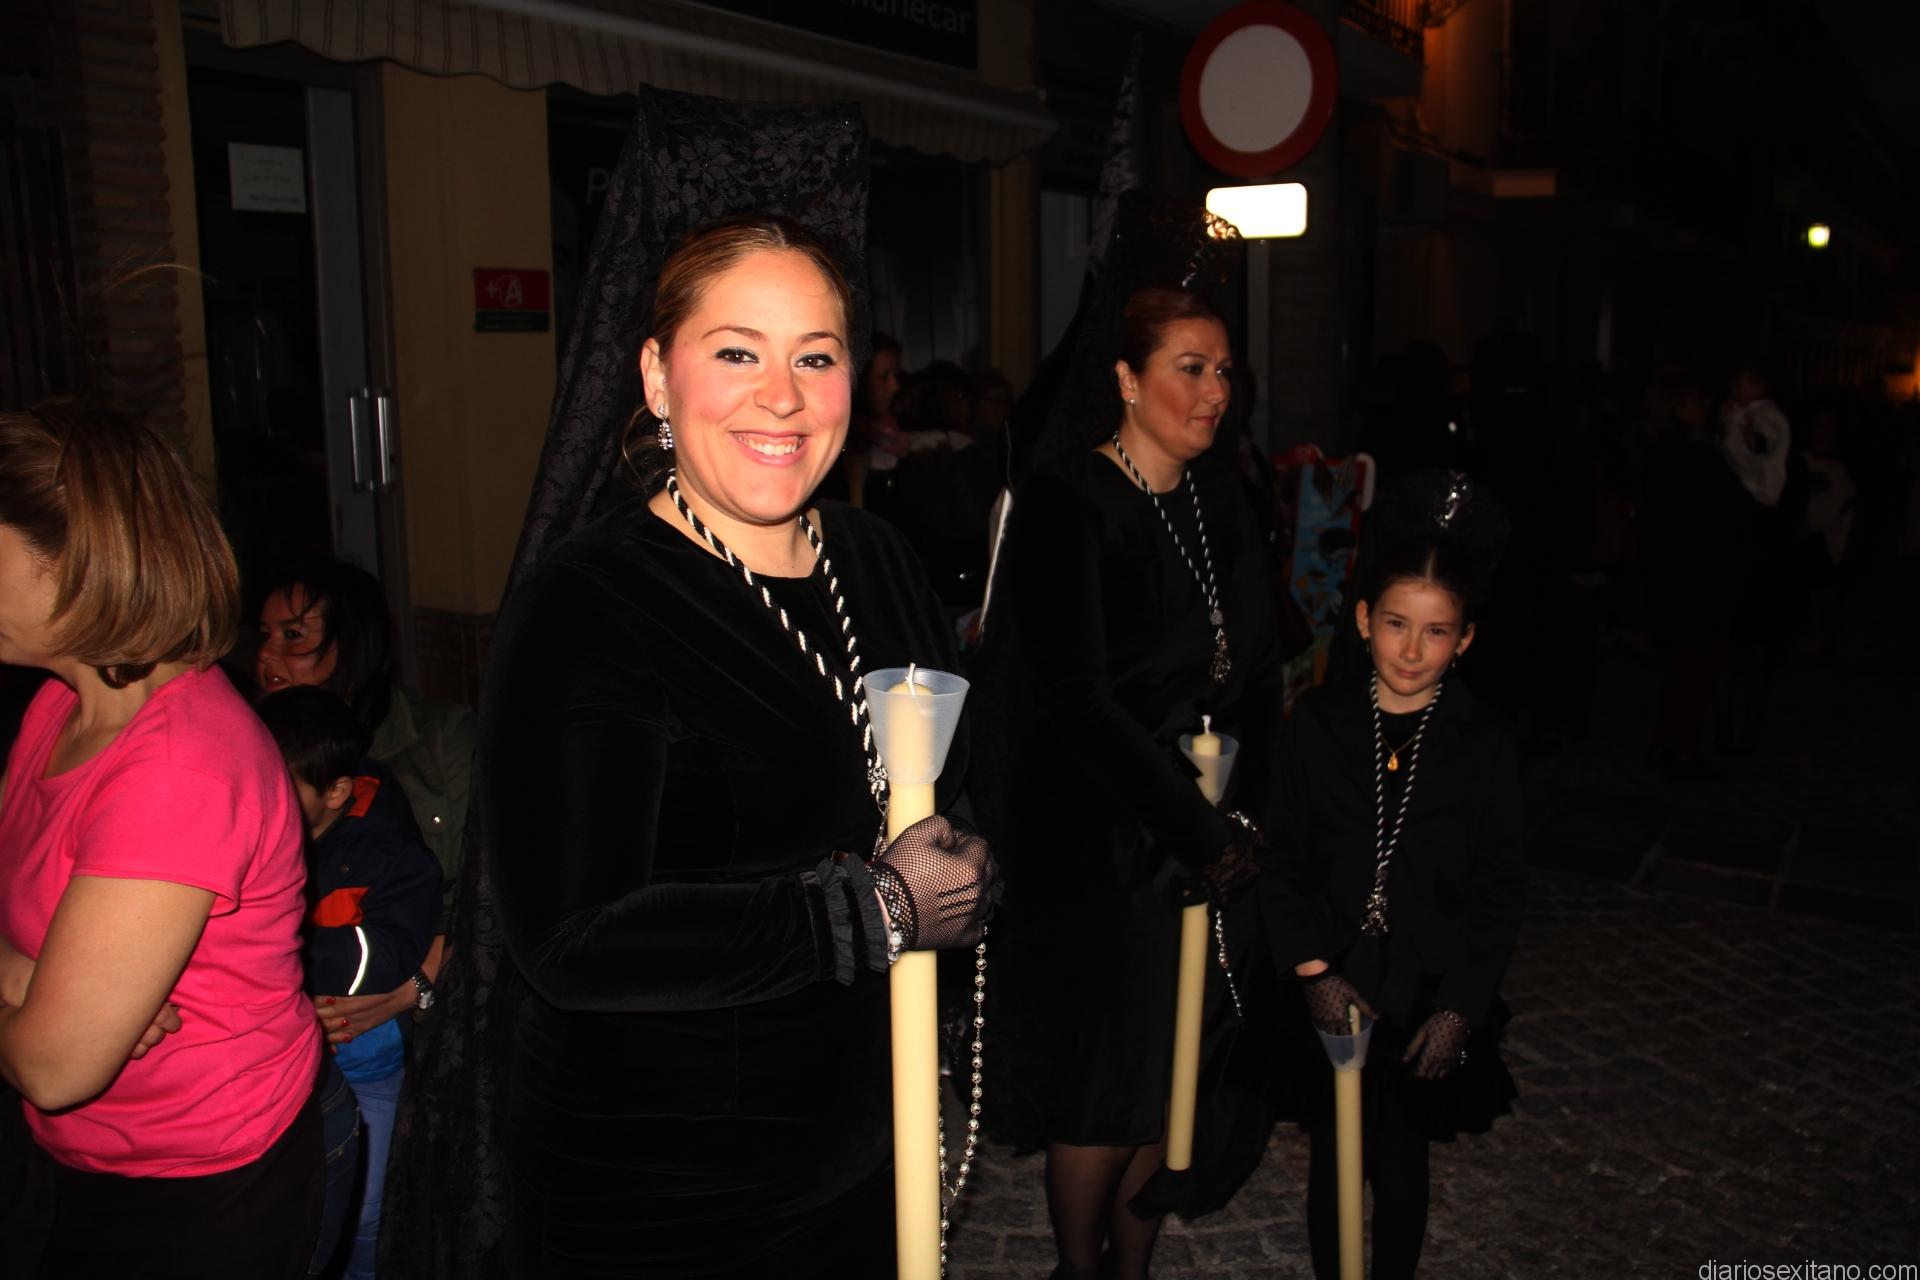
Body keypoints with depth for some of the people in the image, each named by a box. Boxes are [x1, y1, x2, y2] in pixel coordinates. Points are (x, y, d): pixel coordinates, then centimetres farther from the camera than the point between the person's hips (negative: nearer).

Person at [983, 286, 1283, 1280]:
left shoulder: (1219, 501, 6)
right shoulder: (1068, 507, -15)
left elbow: (1256, 675, 8)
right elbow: (1079, 702, -22)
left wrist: (1244, 817, -2)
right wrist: (1201, 832, -18)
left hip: (1214, 836, 6)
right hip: (1101, 844, -6)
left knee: (1174, 1078, 14)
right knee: (1107, 1093, 7)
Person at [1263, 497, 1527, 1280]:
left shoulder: (1484, 748, -5)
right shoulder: (1317, 725, -5)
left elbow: (1500, 892, -2)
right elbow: (1283, 859, -2)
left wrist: (1459, 1007, -7)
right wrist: (1312, 968, -11)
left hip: (1428, 1000, 0)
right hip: (1332, 992, 0)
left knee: (1401, 1164, 14)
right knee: (1334, 1162, 13)